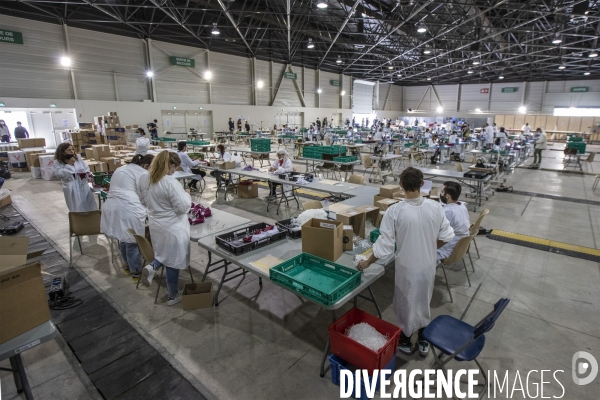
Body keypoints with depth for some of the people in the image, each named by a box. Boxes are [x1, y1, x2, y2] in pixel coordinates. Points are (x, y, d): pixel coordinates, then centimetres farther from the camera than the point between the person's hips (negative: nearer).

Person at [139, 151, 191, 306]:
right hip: (172, 228, -7)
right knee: (173, 261, 9)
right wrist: (186, 195, -5)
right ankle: (173, 296, 24)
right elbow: (183, 207, -22)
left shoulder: (145, 179, -1)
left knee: (165, 255, 30)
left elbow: (143, 201, 12)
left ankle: (152, 266, 3)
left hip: (155, 225, 7)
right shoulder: (171, 183, -26)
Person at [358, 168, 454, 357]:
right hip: (428, 265, 4)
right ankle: (423, 341, 41)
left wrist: (367, 262, -5)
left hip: (407, 267, -3)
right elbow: (447, 236, -2)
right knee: (423, 301, 25)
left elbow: (385, 245, -20)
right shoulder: (435, 207, -12)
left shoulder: (395, 211, -24)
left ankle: (405, 341, 38)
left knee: (406, 303, 18)